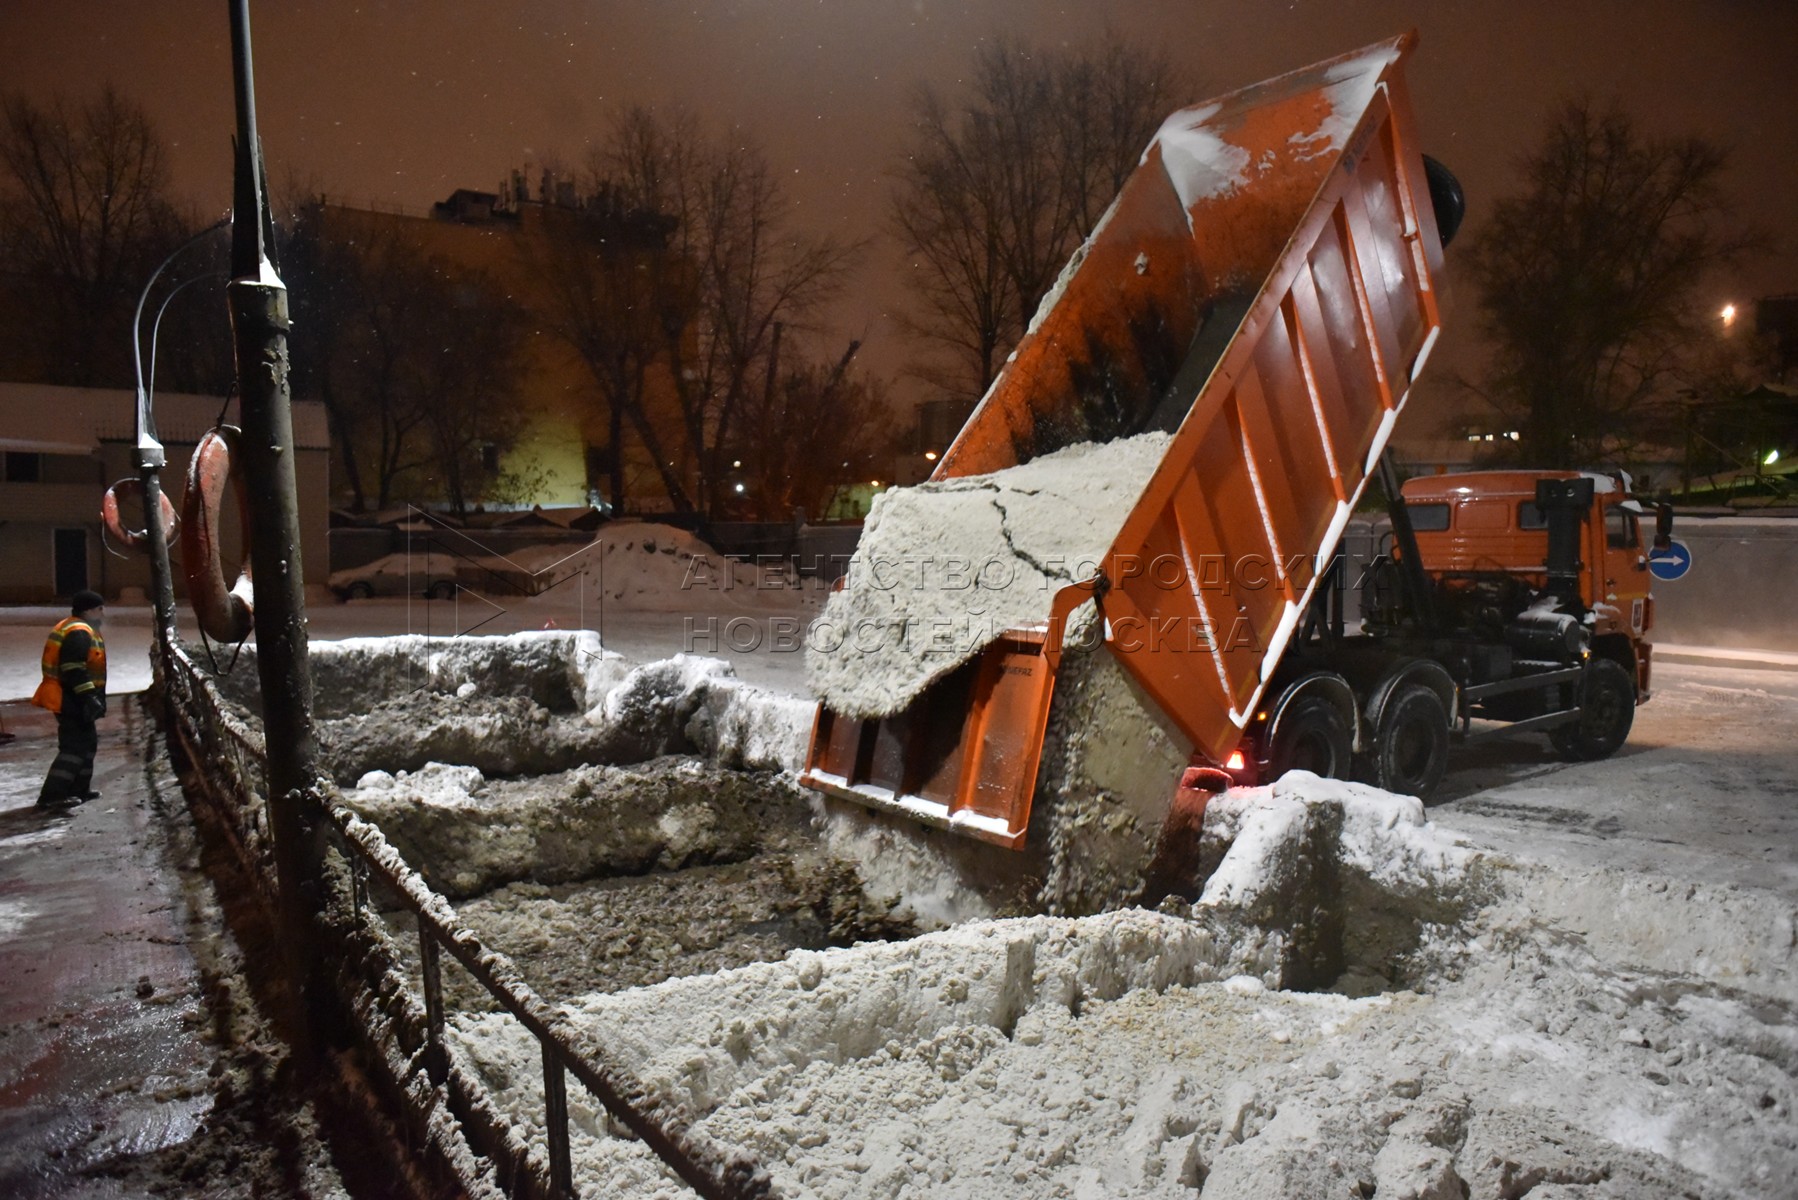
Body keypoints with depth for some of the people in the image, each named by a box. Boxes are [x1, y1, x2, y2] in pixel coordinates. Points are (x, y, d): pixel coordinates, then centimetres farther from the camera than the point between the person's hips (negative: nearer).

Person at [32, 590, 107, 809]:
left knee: (87, 741, 19)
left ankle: (79, 789, 27)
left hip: (68, 698, 11)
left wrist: (91, 697, 24)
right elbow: (74, 669, -26)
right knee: (75, 746, -10)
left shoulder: (70, 627, 17)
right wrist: (89, 697, -27)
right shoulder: (79, 633, -18)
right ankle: (52, 795, -10)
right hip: (71, 700, -11)